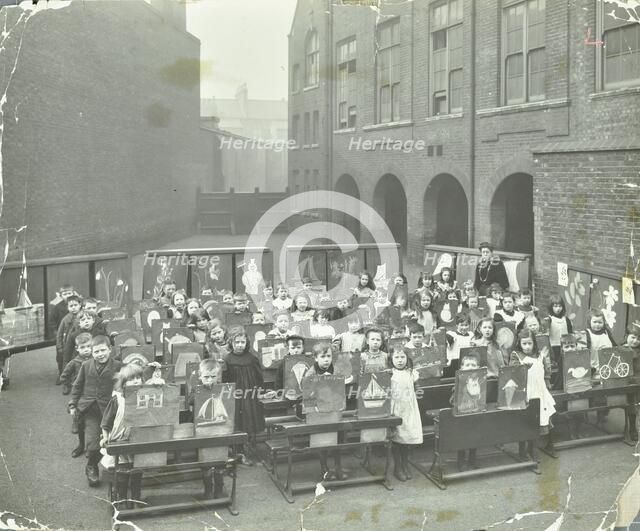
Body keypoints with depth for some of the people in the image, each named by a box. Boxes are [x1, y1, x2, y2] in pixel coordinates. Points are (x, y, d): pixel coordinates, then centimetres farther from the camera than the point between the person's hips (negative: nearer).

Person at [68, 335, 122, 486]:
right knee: (93, 445, -5)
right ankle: (91, 467, 21)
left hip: (108, 410, -1)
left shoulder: (117, 366, -4)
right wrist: (73, 405, 8)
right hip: (90, 410, 1)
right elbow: (77, 386, 11)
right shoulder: (86, 366, 4)